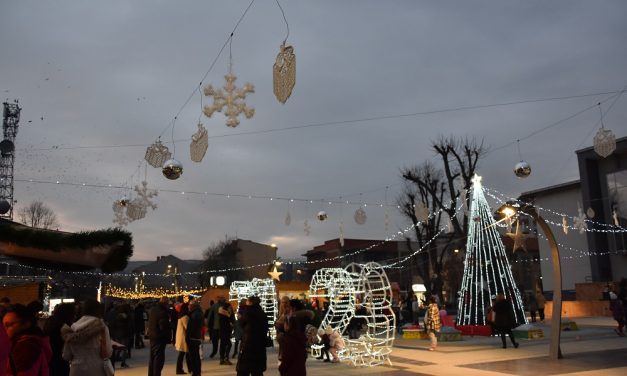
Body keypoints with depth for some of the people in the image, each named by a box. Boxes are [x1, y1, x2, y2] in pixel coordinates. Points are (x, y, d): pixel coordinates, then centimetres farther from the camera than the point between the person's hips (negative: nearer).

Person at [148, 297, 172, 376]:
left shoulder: (152, 309, 7)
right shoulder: (162, 312, -23)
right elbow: (164, 327, -22)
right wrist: (168, 337, -13)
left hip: (152, 337, 10)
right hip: (160, 338, -10)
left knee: (152, 358, 19)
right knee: (159, 358, -3)